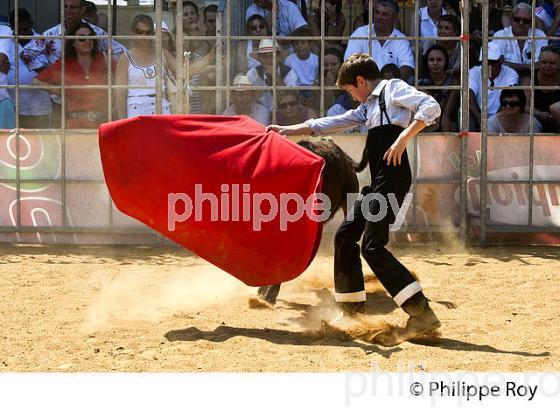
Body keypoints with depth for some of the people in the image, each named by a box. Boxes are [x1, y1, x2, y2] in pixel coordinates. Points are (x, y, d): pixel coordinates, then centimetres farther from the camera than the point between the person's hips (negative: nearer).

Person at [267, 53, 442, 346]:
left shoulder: (393, 88, 1)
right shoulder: (368, 107, 25)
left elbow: (430, 106, -13)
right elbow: (330, 124, 31)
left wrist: (404, 137, -23)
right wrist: (287, 130, 32)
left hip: (393, 177, -10)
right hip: (377, 182, 10)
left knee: (373, 246, -17)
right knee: (345, 235, 13)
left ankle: (422, 314, -23)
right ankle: (351, 309, 22)